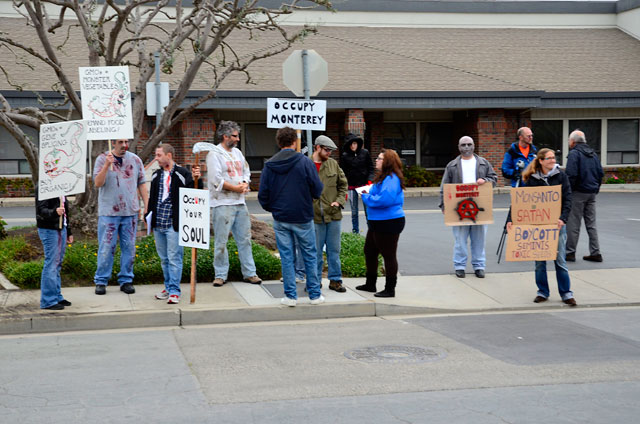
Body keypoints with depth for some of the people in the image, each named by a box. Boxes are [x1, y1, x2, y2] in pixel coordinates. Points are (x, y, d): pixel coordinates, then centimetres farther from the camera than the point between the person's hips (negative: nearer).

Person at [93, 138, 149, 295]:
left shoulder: (135, 160, 8)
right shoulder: (102, 159, -1)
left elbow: (141, 184, 12)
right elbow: (98, 183, -11)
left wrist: (147, 206, 6)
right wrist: (107, 165, -24)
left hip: (130, 212, 3)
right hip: (108, 212, -3)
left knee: (129, 247, 6)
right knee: (106, 247, -2)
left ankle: (126, 280, 15)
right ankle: (101, 281, 7)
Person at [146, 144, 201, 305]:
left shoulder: (182, 174, -6)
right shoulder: (156, 175, 14)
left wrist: (197, 179, -24)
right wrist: (148, 214, 17)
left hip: (173, 225, -7)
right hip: (158, 225, 7)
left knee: (174, 258, -7)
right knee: (164, 258, 14)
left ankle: (174, 291, -3)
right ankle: (168, 287, 25)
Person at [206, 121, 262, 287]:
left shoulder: (237, 152, 16)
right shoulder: (214, 154, -8)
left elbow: (246, 171, 20)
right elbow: (216, 180, -16)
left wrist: (245, 184, -1)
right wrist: (236, 188, -11)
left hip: (240, 203, 7)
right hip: (222, 205, -7)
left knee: (245, 239, 9)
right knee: (221, 242, -2)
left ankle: (249, 273, 14)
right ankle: (220, 275, 7)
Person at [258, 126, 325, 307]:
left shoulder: (269, 165, -1)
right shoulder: (305, 162, -9)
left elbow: (263, 195, 0)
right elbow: (317, 190, -9)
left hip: (280, 219, 2)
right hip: (303, 218, -2)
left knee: (286, 258, 8)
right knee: (310, 256, 9)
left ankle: (290, 296, 9)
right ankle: (315, 295, 14)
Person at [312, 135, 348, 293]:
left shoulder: (333, 164, 7)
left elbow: (343, 184, 15)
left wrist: (340, 201, 0)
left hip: (334, 215, 3)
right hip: (314, 216, -3)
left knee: (334, 250, 10)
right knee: (315, 251, 5)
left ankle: (335, 280, 19)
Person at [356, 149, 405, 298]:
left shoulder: (391, 179, -19)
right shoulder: (382, 177, 14)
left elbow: (385, 199, -30)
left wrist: (367, 197, -17)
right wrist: (368, 194, 8)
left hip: (389, 223, -11)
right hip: (377, 223, 11)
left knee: (388, 255, -1)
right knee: (369, 251, 20)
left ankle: (390, 289, 8)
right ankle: (370, 284, 34)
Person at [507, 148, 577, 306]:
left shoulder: (560, 176, 1)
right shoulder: (532, 179, 2)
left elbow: (567, 199, -5)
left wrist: (563, 218, -20)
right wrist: (511, 219, -10)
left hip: (556, 223, -1)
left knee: (560, 260, 0)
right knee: (539, 260, 6)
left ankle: (566, 293, 8)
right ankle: (542, 292, 17)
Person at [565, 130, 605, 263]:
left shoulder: (574, 153, -10)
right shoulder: (593, 153, 14)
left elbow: (571, 174, -19)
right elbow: (600, 173, 13)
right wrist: (596, 188, 18)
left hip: (578, 192, -7)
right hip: (592, 193, 7)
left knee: (573, 224, -1)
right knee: (591, 223, 11)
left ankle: (570, 252, 1)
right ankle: (595, 253, 10)